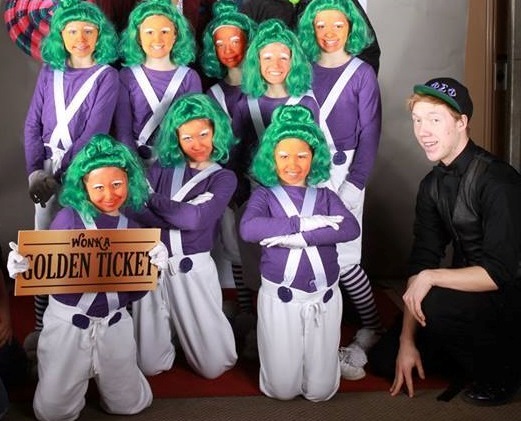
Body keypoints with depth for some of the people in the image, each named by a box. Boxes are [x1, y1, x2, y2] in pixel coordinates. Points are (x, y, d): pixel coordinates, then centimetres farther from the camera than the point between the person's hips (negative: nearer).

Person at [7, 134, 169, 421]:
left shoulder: (133, 228, 0)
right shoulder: (69, 217, -10)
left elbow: (134, 292, 1)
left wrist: (152, 268, -17)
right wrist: (25, 267, -27)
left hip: (113, 324, 3)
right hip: (67, 322, -2)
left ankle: (98, 372, 41)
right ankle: (81, 373, 36)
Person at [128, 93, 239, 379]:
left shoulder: (223, 178, 1)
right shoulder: (163, 167, 7)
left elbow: (198, 219, -16)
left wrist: (153, 198, -8)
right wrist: (183, 213, -20)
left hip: (193, 269, -1)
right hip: (153, 264, 2)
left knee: (213, 367, 1)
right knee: (148, 366, 4)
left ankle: (190, 331, 32)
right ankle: (172, 332, 35)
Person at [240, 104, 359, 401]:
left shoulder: (325, 196, 5)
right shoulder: (265, 195, -1)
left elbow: (351, 229, -14)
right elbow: (248, 229, -22)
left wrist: (300, 238, -24)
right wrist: (303, 223, -24)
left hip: (324, 297, 2)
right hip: (280, 297, -1)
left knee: (320, 390, 6)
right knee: (282, 389, 4)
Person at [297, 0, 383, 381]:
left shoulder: (362, 74, 0)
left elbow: (370, 133, -3)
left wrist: (354, 183, -11)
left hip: (344, 173, -3)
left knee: (343, 258, -9)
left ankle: (373, 328, 12)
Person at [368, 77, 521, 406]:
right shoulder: (432, 185, 1)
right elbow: (421, 263, -2)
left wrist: (431, 277, -24)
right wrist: (407, 339, -6)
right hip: (466, 295, 7)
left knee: (434, 303, -34)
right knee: (384, 357, 0)